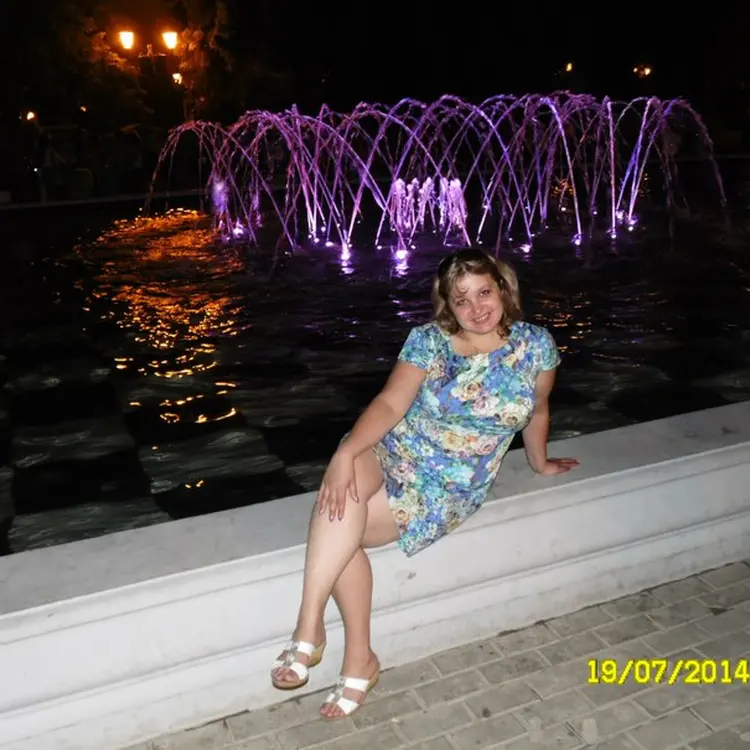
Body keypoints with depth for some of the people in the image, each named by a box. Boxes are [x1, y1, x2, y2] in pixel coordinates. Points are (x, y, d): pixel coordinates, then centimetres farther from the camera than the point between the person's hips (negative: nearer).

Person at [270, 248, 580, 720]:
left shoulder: (536, 345, -2)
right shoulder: (428, 341, -4)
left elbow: (538, 411, 14)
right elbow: (391, 403, -14)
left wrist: (540, 463, 28)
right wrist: (346, 452, -30)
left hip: (451, 487, -2)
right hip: (392, 454, 2)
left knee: (339, 530, -28)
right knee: (343, 493, -33)